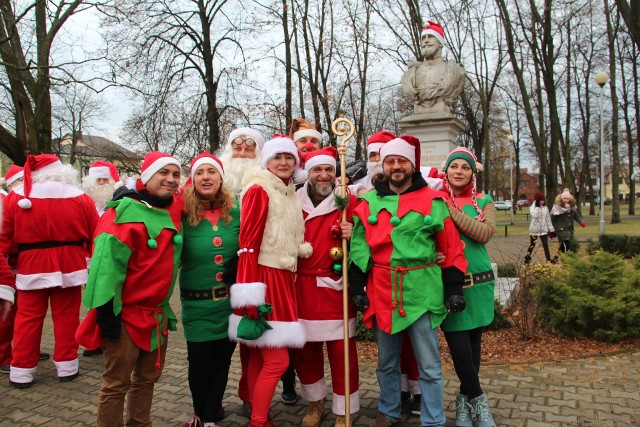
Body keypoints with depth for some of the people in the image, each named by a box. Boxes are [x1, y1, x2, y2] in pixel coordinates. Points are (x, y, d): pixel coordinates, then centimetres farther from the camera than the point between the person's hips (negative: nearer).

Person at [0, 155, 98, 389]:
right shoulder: (80, 198, -2)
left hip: (31, 269, 1)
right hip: (69, 267, -1)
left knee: (28, 318, 10)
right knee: (66, 317, 9)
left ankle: (22, 371, 16)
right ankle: (67, 366, 18)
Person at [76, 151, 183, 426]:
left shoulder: (175, 211, 3)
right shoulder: (124, 212, -16)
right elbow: (107, 263, -20)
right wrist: (107, 313, -21)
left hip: (158, 314, 7)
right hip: (125, 316, -7)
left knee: (148, 379, 19)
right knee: (117, 385, 5)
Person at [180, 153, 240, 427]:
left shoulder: (235, 210, -1)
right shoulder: (183, 212, -9)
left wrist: (240, 262, -7)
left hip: (230, 301, 3)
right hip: (197, 304, -2)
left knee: (221, 361, 15)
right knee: (199, 363, 9)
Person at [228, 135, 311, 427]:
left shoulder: (289, 194, 16)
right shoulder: (259, 190, -8)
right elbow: (247, 245, -15)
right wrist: (250, 299, -20)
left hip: (283, 279, 8)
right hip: (264, 279, -7)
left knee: (259, 356, 14)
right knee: (277, 360, -6)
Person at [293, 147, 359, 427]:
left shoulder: (349, 202, -2)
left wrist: (352, 237, -16)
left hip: (336, 286, -3)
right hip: (302, 287, 3)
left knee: (341, 351, 3)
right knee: (304, 349, 12)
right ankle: (316, 402, 35)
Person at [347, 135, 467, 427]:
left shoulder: (433, 201, -1)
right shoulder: (369, 203, 5)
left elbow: (451, 249, 2)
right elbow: (358, 248, 7)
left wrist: (454, 289, -1)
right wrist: (357, 287, 2)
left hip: (422, 292, -2)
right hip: (382, 293, 3)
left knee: (429, 366, 8)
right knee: (386, 362, 19)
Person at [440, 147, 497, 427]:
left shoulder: (483, 201, 5)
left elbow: (485, 234, -13)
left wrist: (453, 211, -19)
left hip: (479, 281, 2)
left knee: (474, 342, 10)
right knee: (460, 348, -4)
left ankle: (465, 400, 29)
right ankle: (478, 400, 18)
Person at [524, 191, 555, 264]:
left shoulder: (545, 208, 5)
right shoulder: (532, 208, -4)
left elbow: (548, 219, 9)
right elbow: (535, 215, -25)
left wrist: (551, 230, 7)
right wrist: (536, 206, -19)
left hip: (544, 230, 2)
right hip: (534, 230, -2)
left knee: (546, 246, 1)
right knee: (532, 246, 7)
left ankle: (549, 260, 4)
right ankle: (527, 260, 19)